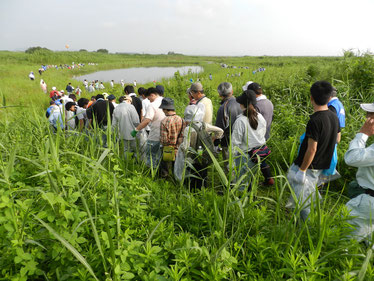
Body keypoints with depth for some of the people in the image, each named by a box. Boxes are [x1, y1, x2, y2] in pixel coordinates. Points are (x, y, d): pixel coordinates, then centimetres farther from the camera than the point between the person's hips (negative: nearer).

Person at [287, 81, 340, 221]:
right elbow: (337, 139, 13)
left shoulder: (315, 121, -27)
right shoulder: (334, 117, -1)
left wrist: (302, 170, -18)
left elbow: (312, 149, -26)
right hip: (323, 165, 8)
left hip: (310, 166, -8)